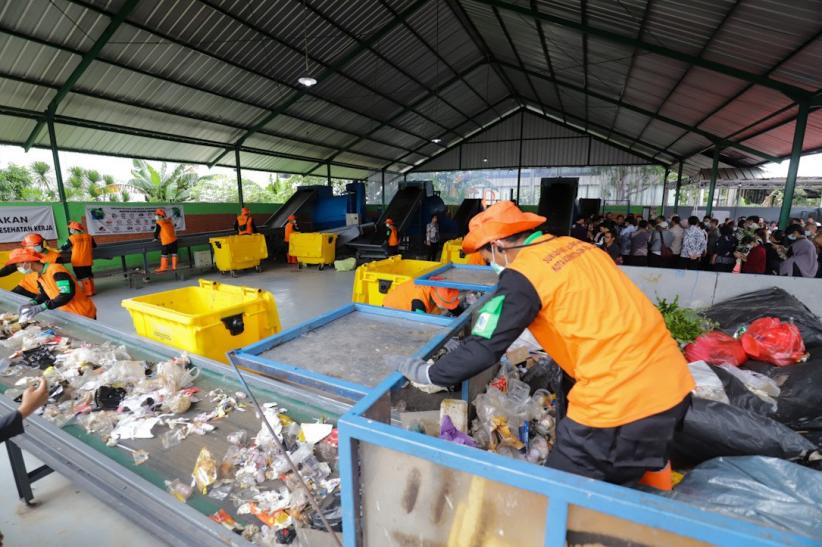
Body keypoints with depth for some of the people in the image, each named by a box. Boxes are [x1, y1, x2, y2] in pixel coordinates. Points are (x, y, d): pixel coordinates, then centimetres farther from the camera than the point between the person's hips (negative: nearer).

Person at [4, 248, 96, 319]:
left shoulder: (55, 270, -22)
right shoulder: (40, 275, 7)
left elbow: (67, 294, -30)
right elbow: (44, 293, 15)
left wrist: (42, 307, -30)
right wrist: (32, 303, -5)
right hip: (69, 313, 9)